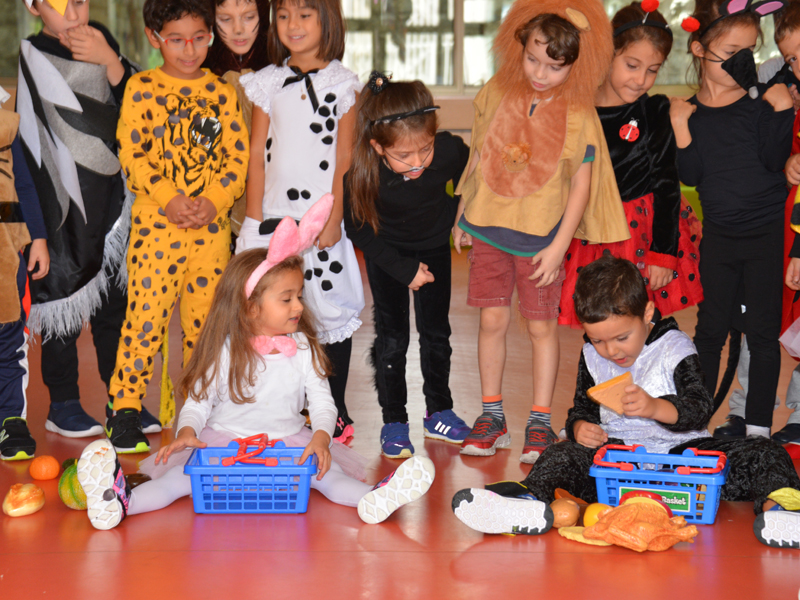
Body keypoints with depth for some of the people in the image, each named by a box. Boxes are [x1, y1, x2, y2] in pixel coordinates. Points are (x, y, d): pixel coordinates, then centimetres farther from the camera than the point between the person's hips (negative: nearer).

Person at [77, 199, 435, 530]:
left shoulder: (304, 348, 3)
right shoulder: (224, 351, -3)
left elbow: (321, 400, -1)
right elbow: (199, 401, 0)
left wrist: (322, 435, -22)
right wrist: (187, 431, -22)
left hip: (288, 444, 2)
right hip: (224, 443, -2)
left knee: (324, 469, -27)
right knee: (183, 474, -28)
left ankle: (375, 500, -51)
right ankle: (119, 501, -47)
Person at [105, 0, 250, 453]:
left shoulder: (222, 92, 9)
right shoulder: (142, 88, 3)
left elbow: (238, 157, 4)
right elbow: (132, 154, -4)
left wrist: (213, 201, -11)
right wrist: (170, 198, -16)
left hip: (213, 225, 3)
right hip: (157, 223, -2)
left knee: (207, 316, 8)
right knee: (147, 313, -6)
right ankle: (126, 404, 5)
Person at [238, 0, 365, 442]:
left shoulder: (343, 83, 2)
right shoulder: (267, 82, 7)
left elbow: (344, 157, 0)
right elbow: (257, 154, 7)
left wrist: (334, 217, -7)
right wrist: (254, 219, 2)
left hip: (324, 217, -1)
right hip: (273, 215, 2)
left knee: (331, 310, 3)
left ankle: (335, 413, 16)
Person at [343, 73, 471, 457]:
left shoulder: (452, 152, -32)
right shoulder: (360, 175, -34)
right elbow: (358, 230, -17)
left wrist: (457, 221, -3)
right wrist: (405, 269, -16)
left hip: (434, 247, 2)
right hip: (387, 253, -2)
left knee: (436, 331, 10)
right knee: (391, 336, -3)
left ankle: (439, 412, 26)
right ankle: (393, 422, 12)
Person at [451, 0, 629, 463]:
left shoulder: (580, 115, -9)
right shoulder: (497, 95, 1)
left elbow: (582, 184, -8)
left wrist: (559, 245, -11)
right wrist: (462, 216, 15)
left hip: (542, 235, -3)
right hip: (489, 226, 3)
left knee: (542, 325, 4)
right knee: (493, 319, 6)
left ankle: (540, 423, 15)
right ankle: (492, 417, 18)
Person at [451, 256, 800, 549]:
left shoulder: (675, 349, -4)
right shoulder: (591, 357, 9)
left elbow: (701, 410, -13)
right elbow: (582, 408, 16)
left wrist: (657, 408, -34)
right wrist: (580, 427, -11)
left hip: (680, 452, -2)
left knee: (763, 455, -22)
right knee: (564, 456, -27)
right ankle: (529, 503, -52)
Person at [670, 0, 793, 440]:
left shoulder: (760, 102, -3)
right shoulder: (688, 112, 2)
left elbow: (774, 161, -11)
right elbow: (690, 177, -2)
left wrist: (780, 112, -18)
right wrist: (681, 131, -12)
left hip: (768, 232, -2)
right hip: (719, 235, 2)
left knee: (762, 330, 3)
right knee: (710, 328, 10)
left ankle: (757, 427, 11)